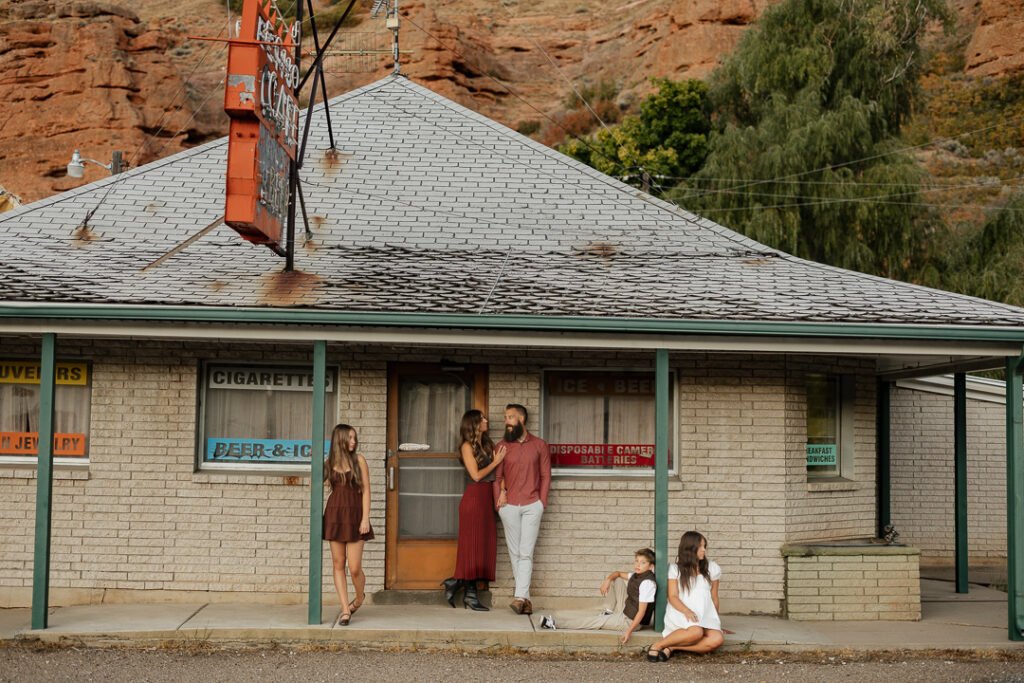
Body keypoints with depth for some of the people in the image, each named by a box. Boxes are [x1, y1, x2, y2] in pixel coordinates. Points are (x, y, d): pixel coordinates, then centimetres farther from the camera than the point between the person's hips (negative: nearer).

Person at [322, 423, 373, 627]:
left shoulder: (358, 460, -2)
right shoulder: (329, 462, 5)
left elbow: (366, 490, -3)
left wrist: (365, 518, -10)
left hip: (355, 516, -3)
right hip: (335, 515, 3)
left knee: (354, 568, -5)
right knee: (338, 564, 3)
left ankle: (360, 597, 24)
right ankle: (345, 609, 8)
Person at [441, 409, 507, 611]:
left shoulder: (486, 444, 15)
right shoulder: (467, 446, -5)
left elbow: (494, 475, 14)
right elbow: (476, 475, -11)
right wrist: (496, 462, -4)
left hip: (486, 497, 7)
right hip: (474, 497, -7)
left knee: (484, 545, 6)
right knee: (473, 544, -4)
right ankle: (470, 593, 3)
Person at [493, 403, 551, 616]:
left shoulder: (539, 445, 5)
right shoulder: (503, 446, 8)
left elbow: (545, 476, 6)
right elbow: (497, 476, 8)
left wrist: (542, 502, -2)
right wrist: (499, 499, -3)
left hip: (532, 505, -2)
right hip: (509, 506, 2)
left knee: (526, 553, -8)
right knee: (515, 553, 3)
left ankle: (520, 597, -13)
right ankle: (526, 599, 9)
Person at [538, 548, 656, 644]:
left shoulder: (647, 583, -23)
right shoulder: (635, 576, 5)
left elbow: (642, 611, -26)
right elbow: (618, 574, 21)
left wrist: (629, 631, -30)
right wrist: (608, 579, -3)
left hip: (631, 621, -9)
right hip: (624, 612, 9)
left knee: (595, 621, -10)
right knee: (617, 580, 12)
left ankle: (555, 623, -8)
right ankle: (608, 613, 9)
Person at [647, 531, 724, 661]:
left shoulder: (712, 568, 12)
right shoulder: (675, 569, 4)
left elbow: (714, 597, 19)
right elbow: (673, 597, -4)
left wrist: (714, 620, 20)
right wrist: (687, 611, -22)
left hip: (705, 615, 4)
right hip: (681, 613, -4)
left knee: (717, 639, -31)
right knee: (696, 632, -39)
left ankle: (672, 647, -24)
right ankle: (658, 645, -20)